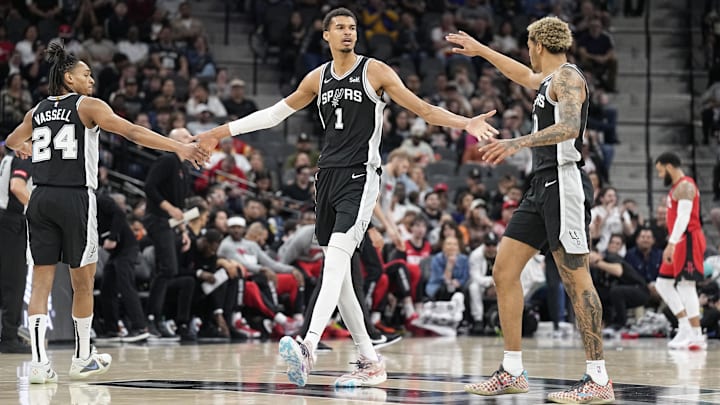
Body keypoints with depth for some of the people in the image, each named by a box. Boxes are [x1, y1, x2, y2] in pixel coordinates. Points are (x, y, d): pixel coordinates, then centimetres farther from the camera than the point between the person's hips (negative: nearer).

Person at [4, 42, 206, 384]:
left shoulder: (38, 111, 14)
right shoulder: (88, 106, -1)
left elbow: (12, 141, 33)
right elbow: (132, 132, -11)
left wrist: (24, 148, 55)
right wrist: (179, 148, -14)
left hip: (41, 199, 5)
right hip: (75, 198, -5)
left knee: (41, 281, 2)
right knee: (83, 281, 10)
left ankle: (38, 361, -7)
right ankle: (82, 358, 19)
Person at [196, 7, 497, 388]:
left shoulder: (374, 71, -1)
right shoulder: (318, 78, 14)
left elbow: (423, 109, -4)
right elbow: (276, 112, 25)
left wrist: (466, 123, -20)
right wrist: (224, 131, 25)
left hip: (360, 177, -6)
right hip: (328, 175, 6)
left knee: (337, 259, -22)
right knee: (337, 274, 5)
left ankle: (308, 349, -35)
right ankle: (370, 361, 11)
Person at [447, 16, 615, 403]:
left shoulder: (568, 77, -9)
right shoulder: (549, 79, 20)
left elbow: (570, 127, -26)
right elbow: (525, 76, 43)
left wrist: (518, 143, -36)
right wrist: (479, 50, 50)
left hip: (563, 185, -10)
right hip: (542, 186, 10)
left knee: (576, 280, -10)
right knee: (504, 270, 7)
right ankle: (512, 372, 10)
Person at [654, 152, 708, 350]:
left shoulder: (685, 186, -13)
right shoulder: (677, 187, 19)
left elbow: (684, 217, -22)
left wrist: (672, 244, -28)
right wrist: (672, 245, 23)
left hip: (688, 240, -11)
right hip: (680, 242, 11)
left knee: (686, 286, -12)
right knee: (663, 284, 11)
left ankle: (696, 336, -11)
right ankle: (685, 326, 10)